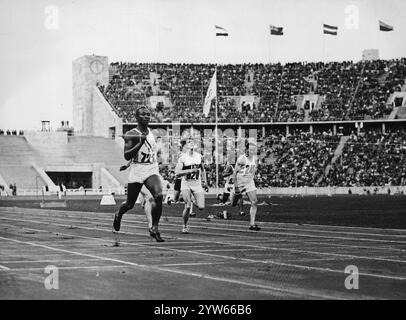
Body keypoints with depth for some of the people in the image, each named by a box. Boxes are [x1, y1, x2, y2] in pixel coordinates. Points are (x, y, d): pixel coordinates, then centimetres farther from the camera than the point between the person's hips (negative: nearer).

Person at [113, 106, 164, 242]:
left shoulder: (150, 132, 13)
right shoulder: (131, 134, -6)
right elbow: (127, 156, -16)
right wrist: (140, 143, -23)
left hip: (152, 169, 4)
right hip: (136, 171, -4)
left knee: (158, 196, -23)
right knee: (130, 204, 9)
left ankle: (154, 228, -14)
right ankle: (118, 215, 44)